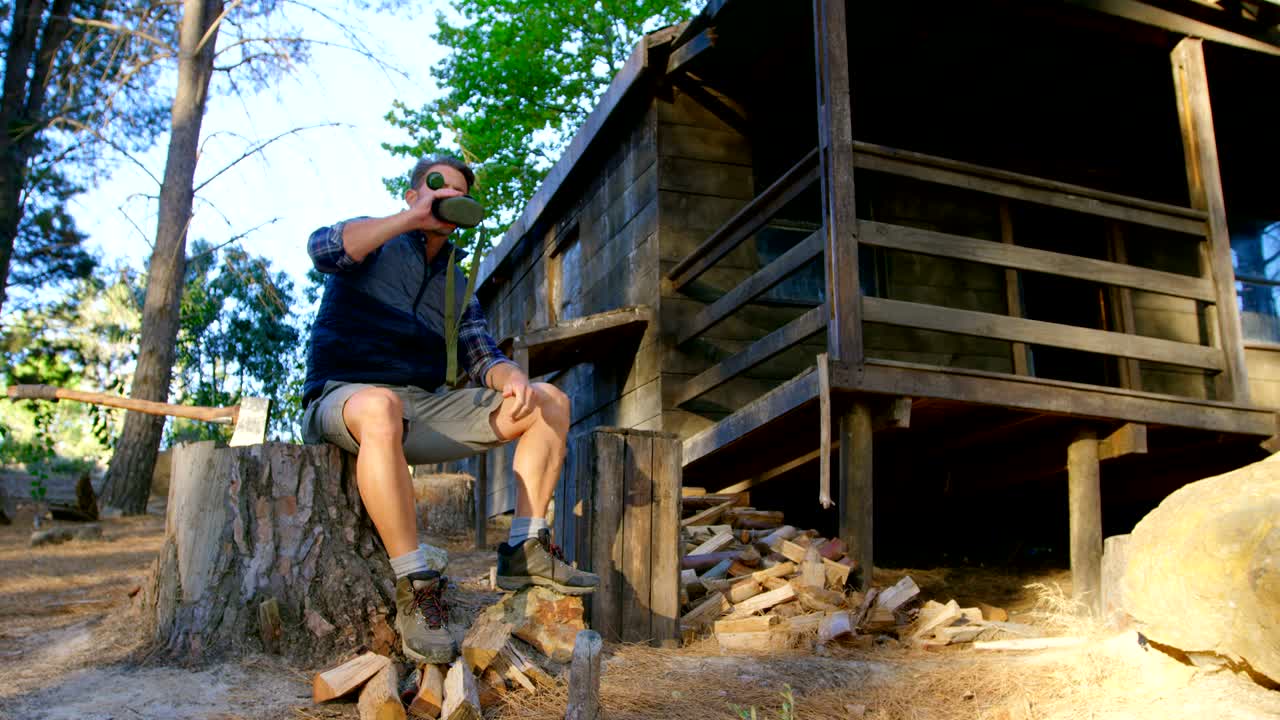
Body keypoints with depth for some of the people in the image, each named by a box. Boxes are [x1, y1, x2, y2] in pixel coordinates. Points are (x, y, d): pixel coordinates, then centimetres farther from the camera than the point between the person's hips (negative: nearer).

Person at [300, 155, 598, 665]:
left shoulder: (457, 284, 22)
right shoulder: (374, 244, 7)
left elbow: (480, 358, 12)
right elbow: (323, 249, -17)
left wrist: (511, 377, -12)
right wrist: (413, 218, -16)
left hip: (424, 409, 6)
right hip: (344, 400, -6)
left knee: (550, 402, -3)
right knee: (381, 407, -44)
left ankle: (524, 550, -11)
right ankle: (415, 589, -37)